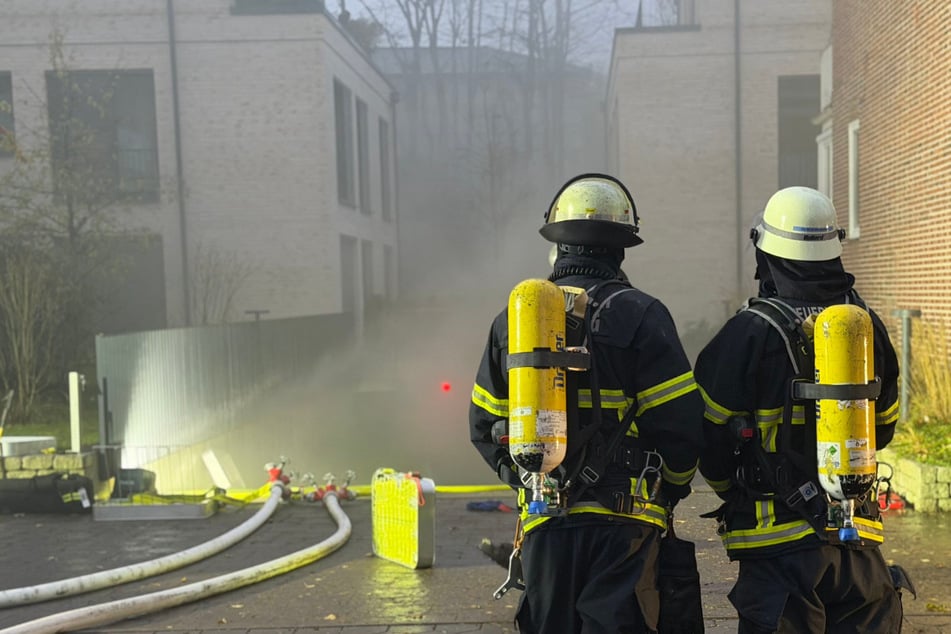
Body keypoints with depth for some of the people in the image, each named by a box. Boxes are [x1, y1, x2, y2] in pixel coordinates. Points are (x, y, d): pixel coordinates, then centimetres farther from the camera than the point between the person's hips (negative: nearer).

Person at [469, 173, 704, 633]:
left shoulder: (513, 319, 5)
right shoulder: (640, 315, -8)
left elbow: (485, 425, 10)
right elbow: (679, 421, -10)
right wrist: (672, 487, 10)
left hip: (542, 522, 4)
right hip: (620, 523, -3)